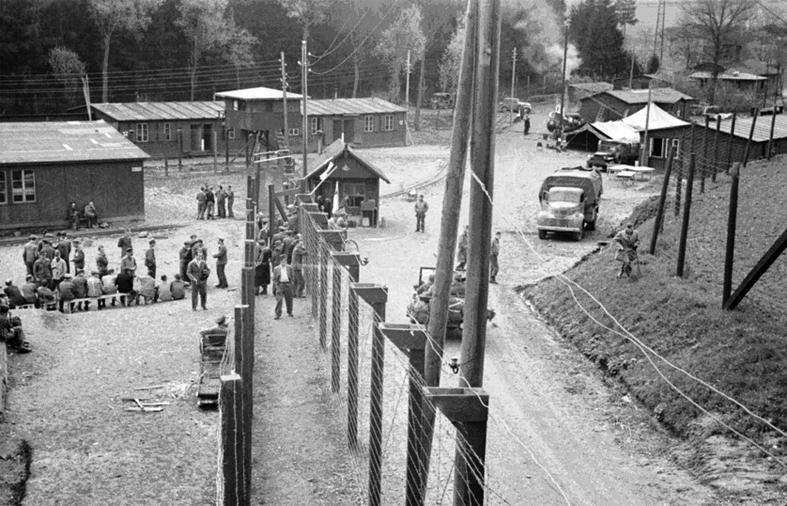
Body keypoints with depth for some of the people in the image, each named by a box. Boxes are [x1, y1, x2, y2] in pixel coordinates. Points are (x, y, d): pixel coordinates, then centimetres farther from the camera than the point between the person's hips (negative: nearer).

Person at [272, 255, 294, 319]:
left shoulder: (289, 268, 8)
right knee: (279, 299, -10)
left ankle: (289, 312, 30)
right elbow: (274, 279, 6)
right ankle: (278, 314, -7)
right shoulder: (276, 269, 4)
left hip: (288, 284, 2)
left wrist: (291, 285, 7)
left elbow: (291, 277, 12)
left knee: (289, 299, 10)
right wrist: (274, 287, 1)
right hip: (279, 285, -2)